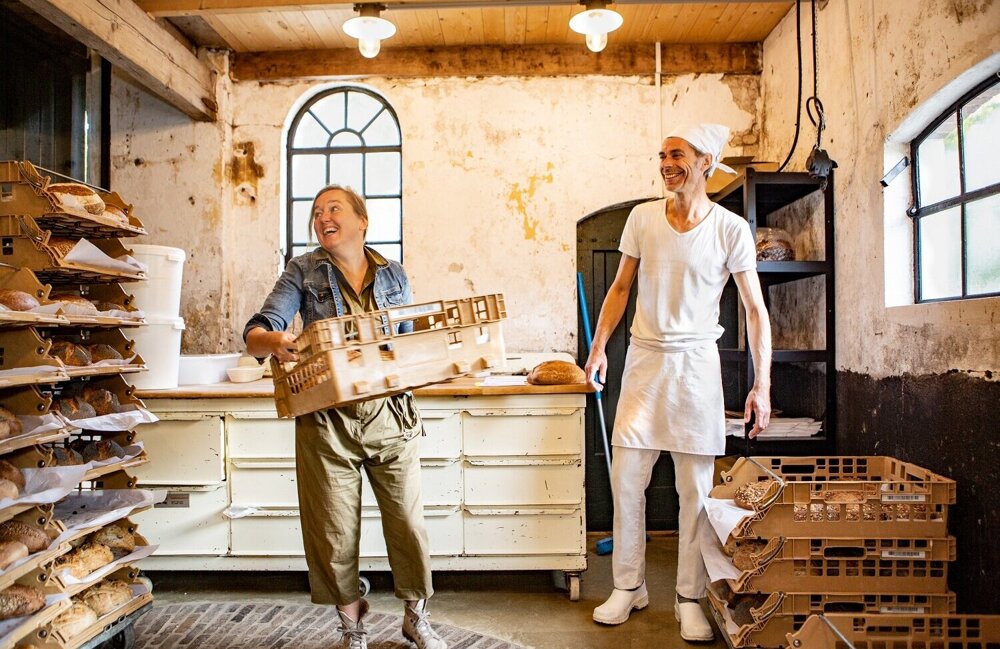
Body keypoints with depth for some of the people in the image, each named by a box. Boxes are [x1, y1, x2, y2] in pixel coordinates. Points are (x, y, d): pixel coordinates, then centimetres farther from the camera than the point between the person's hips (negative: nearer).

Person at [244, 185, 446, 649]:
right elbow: (254, 334, -6)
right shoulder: (303, 272, 3)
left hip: (390, 417, 2)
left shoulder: (393, 275, 8)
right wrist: (273, 340, -28)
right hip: (326, 422, -1)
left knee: (407, 519, 6)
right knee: (334, 531, 6)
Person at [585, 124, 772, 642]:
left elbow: (755, 309, -3)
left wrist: (761, 385, -9)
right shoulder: (642, 217, 3)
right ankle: (628, 586, 21)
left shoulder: (730, 229, -5)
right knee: (625, 478, 3)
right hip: (644, 359, 2)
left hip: (696, 363, -2)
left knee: (696, 487, 4)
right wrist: (598, 346, 1)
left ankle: (690, 598, 20)